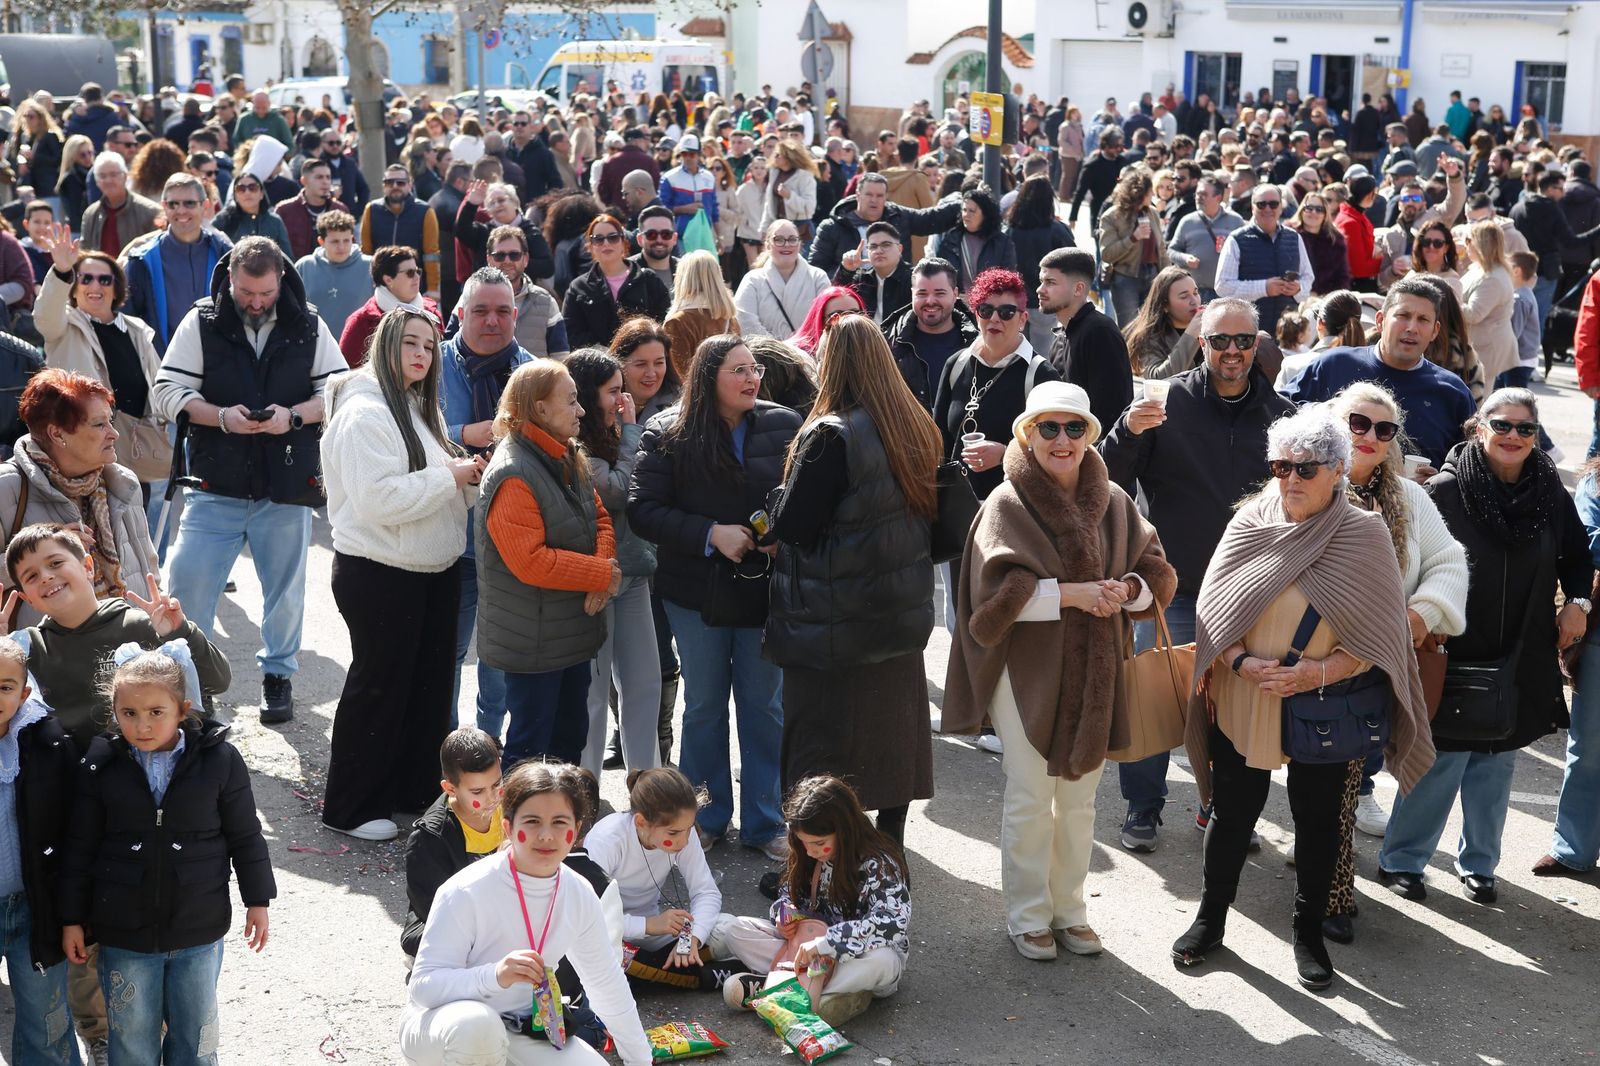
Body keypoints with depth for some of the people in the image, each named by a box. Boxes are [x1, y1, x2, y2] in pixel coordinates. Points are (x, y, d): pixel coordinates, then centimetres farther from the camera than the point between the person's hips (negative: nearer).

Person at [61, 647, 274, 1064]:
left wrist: (258, 901, 2)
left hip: (199, 933, 0)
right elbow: (80, 846, 0)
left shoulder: (219, 760, -10)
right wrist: (72, 918, 3)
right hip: (124, 934, 0)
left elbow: (245, 835, 0)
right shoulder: (100, 764, -8)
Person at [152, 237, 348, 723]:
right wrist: (221, 417, -18)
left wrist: (293, 416, -14)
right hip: (215, 483, -1)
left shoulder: (309, 328, 2)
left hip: (286, 484, 1)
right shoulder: (201, 323, -1)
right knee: (189, 577, -5)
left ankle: (278, 674, 28)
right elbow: (167, 391, -3)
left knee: (285, 585, 10)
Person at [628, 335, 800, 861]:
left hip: (766, 587, 1)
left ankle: (765, 822, 21)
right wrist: (711, 535, -20)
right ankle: (707, 816, 28)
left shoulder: (784, 425, -2)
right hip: (698, 589, -1)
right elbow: (643, 510, -11)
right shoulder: (668, 434, -6)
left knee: (766, 705, 9)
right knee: (704, 704, 13)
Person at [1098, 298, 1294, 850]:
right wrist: (1127, 431, -25)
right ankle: (1143, 806, 18)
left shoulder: (1278, 415, 3)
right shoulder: (1167, 402, -5)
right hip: (1173, 588, -2)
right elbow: (1109, 482, -7)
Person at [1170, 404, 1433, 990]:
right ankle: (1210, 919, 30)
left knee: (1317, 820, 12)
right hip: (1242, 706, 1)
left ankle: (1309, 933, 29)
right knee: (1232, 812, 12)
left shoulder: (1365, 536, -8)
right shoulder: (1249, 525, -3)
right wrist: (1243, 663, -18)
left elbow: (1378, 632, -8)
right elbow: (1213, 609, -1)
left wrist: (1317, 672, -20)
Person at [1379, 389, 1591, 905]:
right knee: (1443, 761, -1)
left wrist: (1577, 601, -2)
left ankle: (1478, 863, 28)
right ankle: (1400, 860, 14)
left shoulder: (1549, 491, 0)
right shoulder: (1446, 490, -12)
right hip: (1453, 651, -4)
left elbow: (1576, 556, 14)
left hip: (1521, 658, 4)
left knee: (1497, 761, 13)